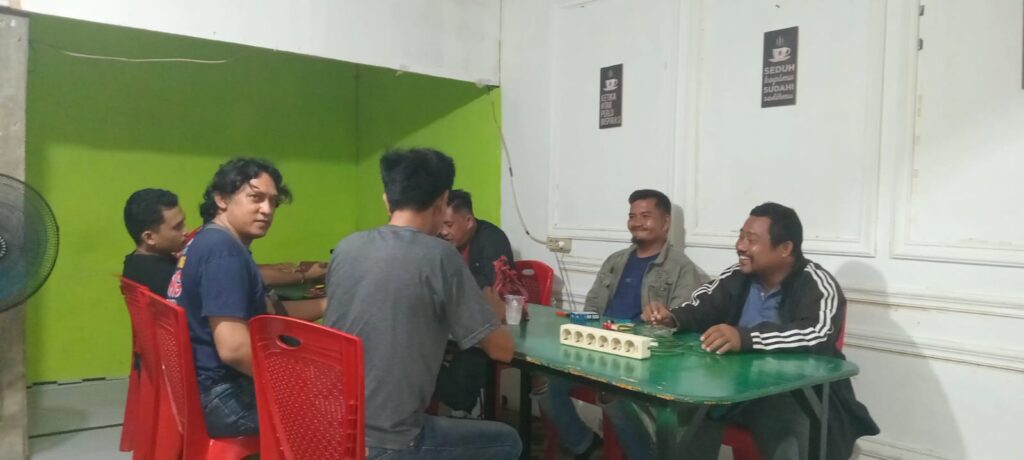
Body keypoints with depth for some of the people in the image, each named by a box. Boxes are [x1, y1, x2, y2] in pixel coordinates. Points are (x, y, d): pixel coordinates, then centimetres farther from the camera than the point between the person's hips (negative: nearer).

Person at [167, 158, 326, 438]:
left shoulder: (210, 242, 11)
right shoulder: (223, 249, -21)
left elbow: (268, 311, 14)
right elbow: (233, 348, -30)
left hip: (204, 386, 10)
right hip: (222, 397, -10)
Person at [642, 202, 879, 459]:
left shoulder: (816, 284, -14)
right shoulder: (738, 277, 4)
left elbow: (820, 336, -31)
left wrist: (745, 338, -43)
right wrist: (672, 318, -15)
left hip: (801, 396, -6)